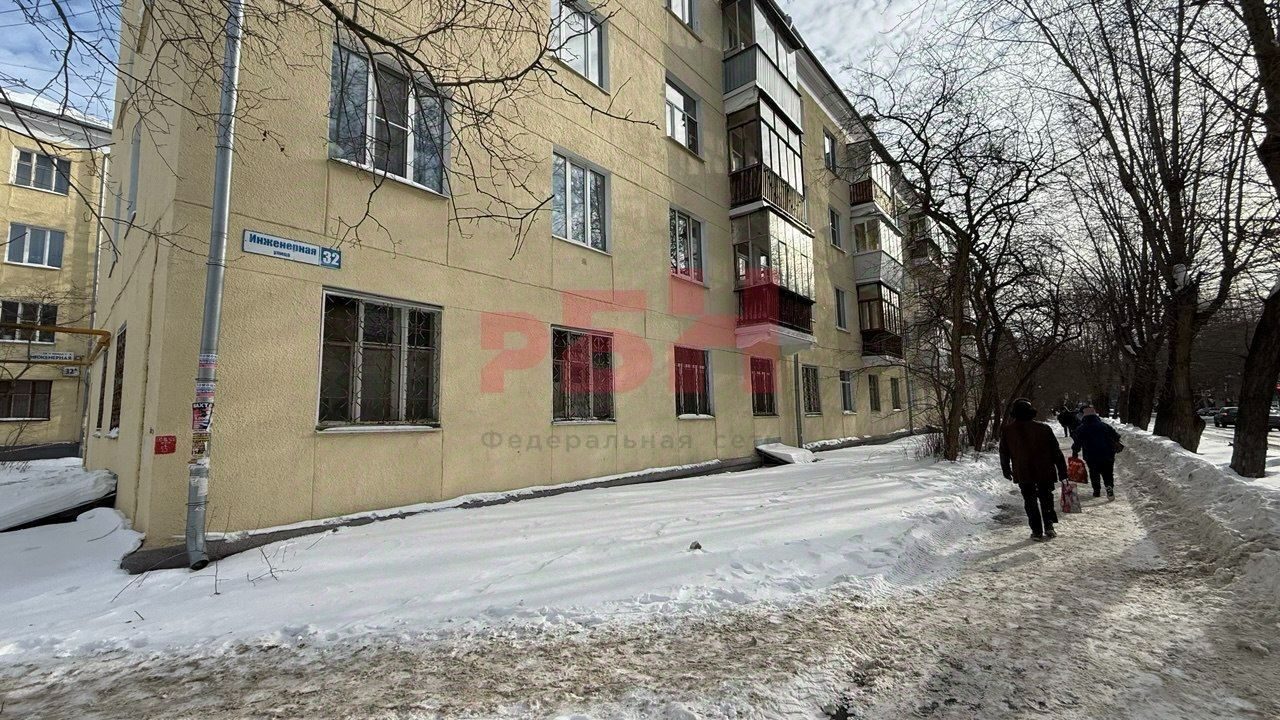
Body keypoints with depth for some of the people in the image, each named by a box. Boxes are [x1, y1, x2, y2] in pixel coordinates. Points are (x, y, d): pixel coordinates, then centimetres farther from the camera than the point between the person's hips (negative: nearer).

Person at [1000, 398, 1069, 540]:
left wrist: (1006, 470, 20)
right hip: (1045, 472, 1)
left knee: (1030, 502, 9)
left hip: (1022, 474, -1)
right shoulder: (1044, 428, -4)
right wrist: (1062, 471, 7)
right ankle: (1049, 525, 7)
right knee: (1046, 498, 18)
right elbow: (1056, 451, 0)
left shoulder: (1007, 431, -4)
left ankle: (1037, 530, 7)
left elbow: (1004, 453, 6)